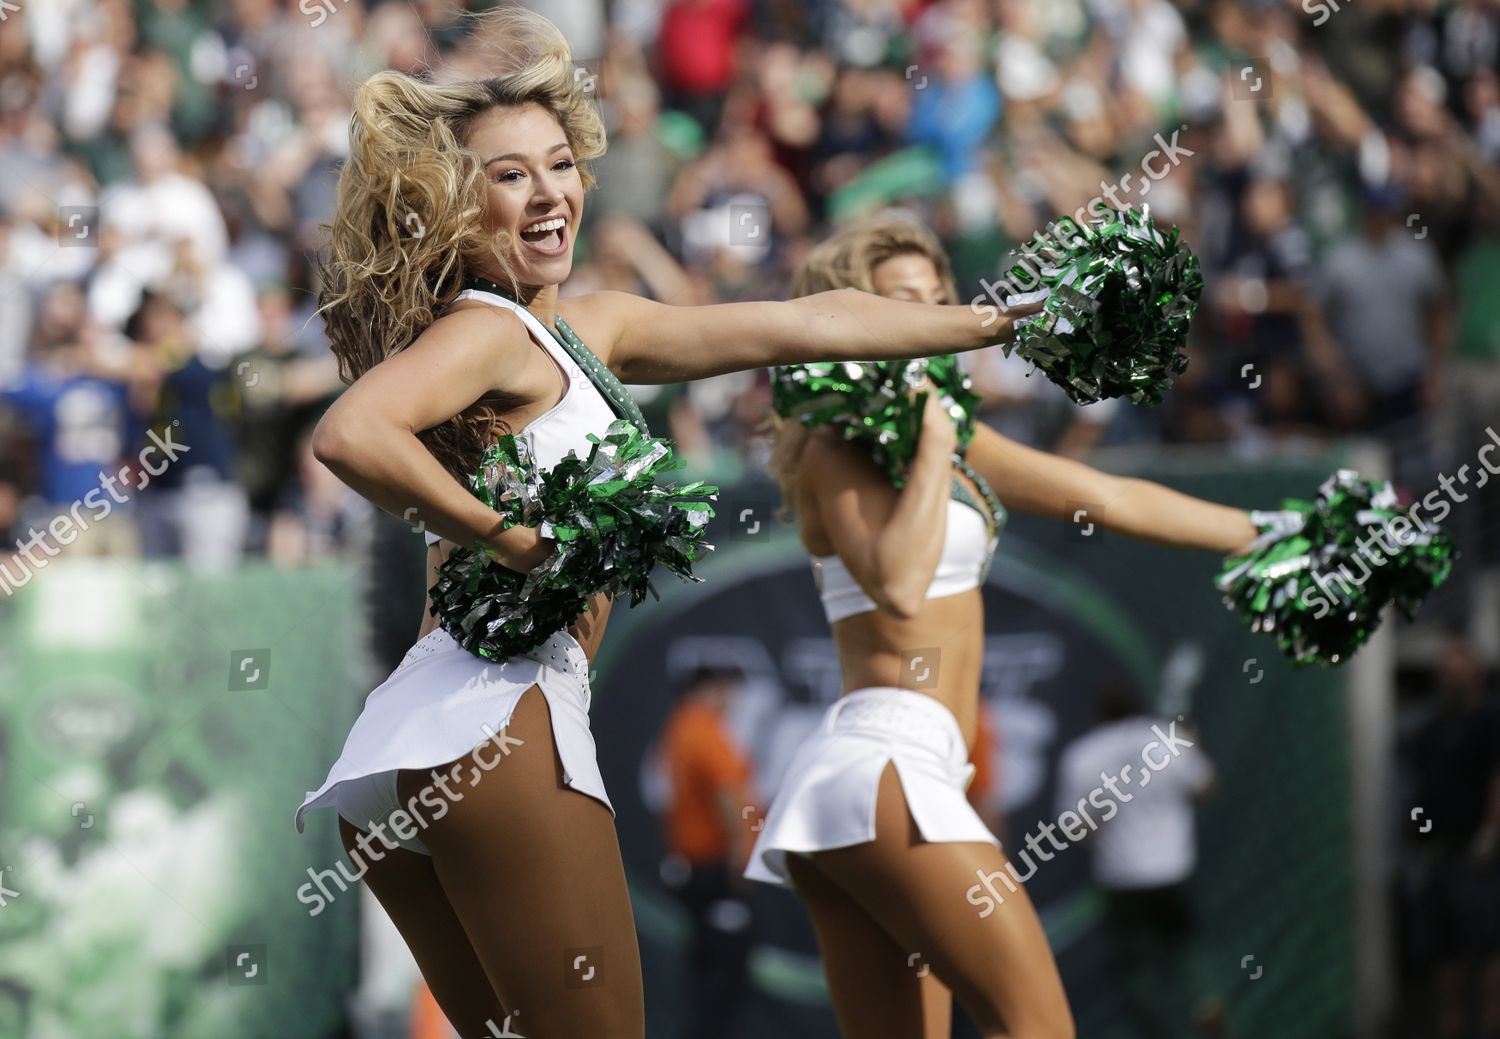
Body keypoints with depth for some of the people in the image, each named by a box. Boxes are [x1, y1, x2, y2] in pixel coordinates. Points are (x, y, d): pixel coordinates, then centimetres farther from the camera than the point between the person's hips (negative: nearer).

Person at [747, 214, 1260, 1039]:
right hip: (884, 764, -9)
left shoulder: (944, 432, 21)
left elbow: (1111, 499, 24)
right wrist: (933, 444, -13)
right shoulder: (838, 453, -4)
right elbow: (899, 587, -23)